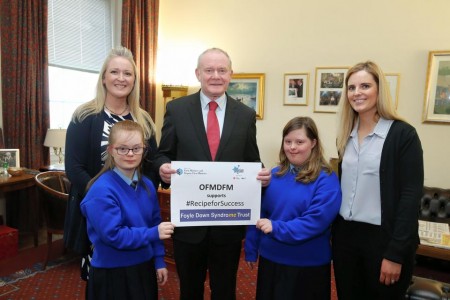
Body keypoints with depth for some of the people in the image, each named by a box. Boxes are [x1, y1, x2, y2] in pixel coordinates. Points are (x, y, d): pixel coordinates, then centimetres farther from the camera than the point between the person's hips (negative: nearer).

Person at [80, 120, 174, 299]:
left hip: (144, 267, 6)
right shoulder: (102, 190, -20)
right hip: (112, 274, -6)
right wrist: (153, 233, -22)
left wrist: (159, 261, 6)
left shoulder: (147, 186, 0)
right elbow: (113, 235, -24)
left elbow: (155, 224, 6)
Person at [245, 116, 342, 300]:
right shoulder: (274, 175, 1)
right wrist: (251, 250, 6)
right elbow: (259, 214, 4)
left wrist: (276, 228, -27)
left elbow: (316, 221, -22)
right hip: (270, 259, 4)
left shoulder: (326, 180, -13)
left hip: (308, 266, -4)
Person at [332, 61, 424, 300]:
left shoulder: (403, 134, -11)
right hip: (345, 234, 5)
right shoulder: (347, 134, 7)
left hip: (382, 237, -5)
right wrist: (334, 231, 8)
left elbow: (410, 196, -14)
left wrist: (395, 253, -16)